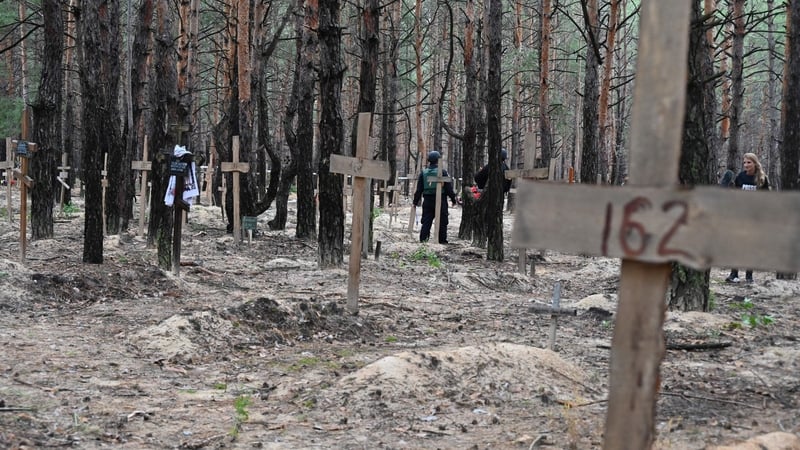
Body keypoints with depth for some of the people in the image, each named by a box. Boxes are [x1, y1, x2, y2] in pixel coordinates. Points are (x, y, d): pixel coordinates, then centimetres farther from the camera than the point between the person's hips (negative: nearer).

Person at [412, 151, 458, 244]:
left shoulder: (423, 173, 5)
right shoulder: (442, 172, -7)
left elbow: (419, 189, 6)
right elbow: (449, 188, -5)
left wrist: (416, 201, 12)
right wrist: (454, 199, 5)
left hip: (427, 201, 4)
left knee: (426, 221, 7)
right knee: (442, 222, 4)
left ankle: (423, 239, 3)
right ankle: (442, 240, 6)